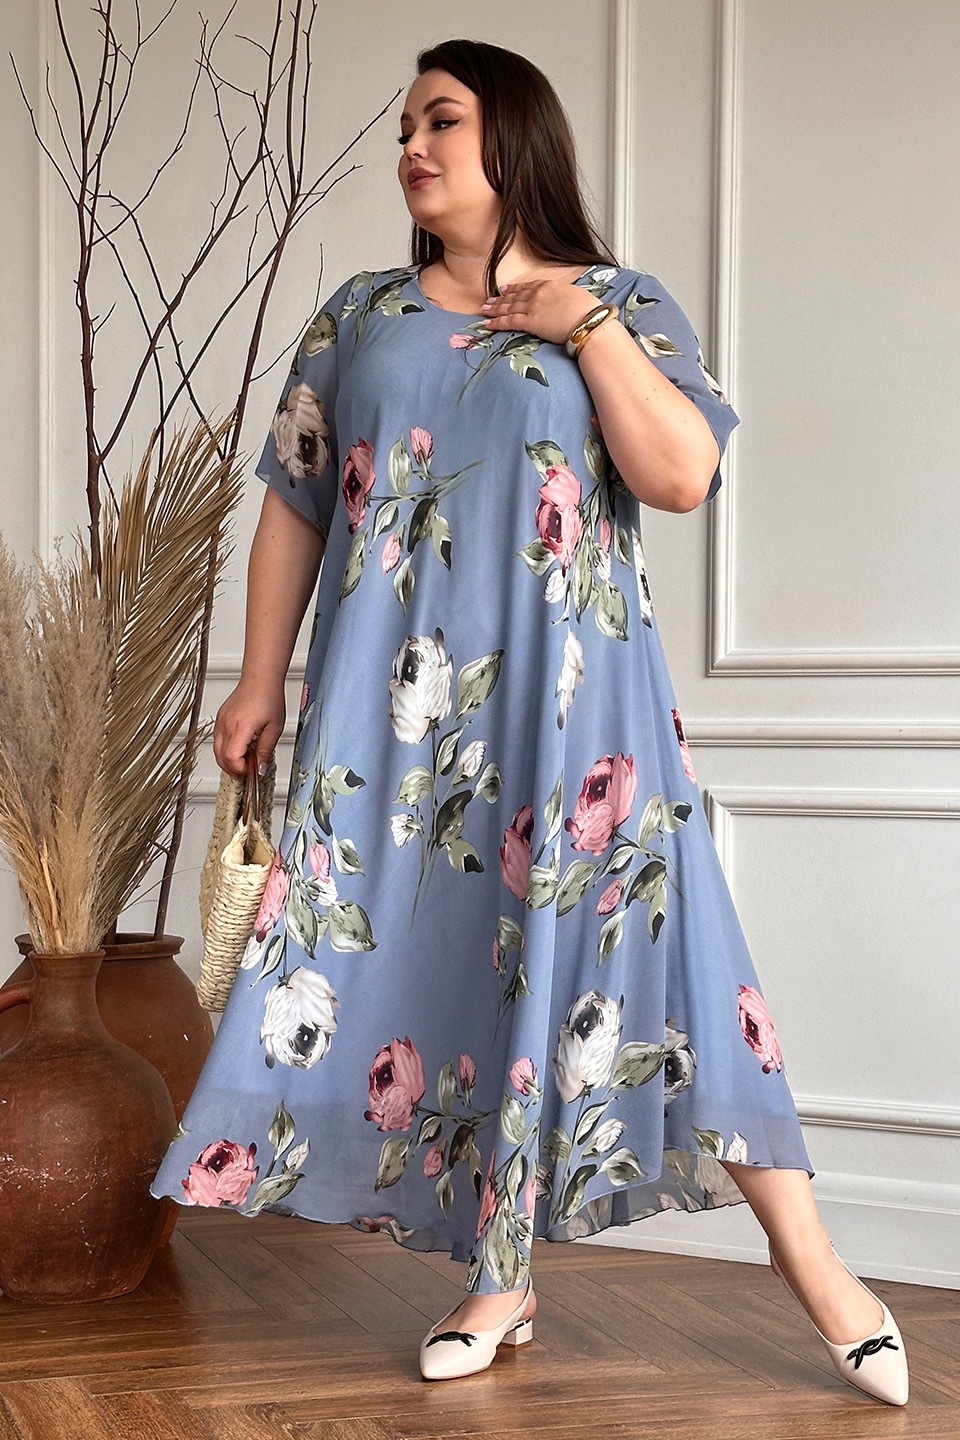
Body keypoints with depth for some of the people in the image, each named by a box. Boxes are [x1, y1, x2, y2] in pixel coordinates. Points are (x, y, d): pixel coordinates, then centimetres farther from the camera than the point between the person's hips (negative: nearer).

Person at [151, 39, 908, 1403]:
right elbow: (294, 506, 13)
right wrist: (260, 679, 8)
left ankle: (804, 1245, 1)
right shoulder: (357, 316, 13)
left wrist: (588, 328, -10)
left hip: (570, 690, -3)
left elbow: (682, 476, -8)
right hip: (397, 704, 3)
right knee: (442, 951, 1)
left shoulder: (623, 305, 6)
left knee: (634, 930, -9)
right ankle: (497, 1279, 13)